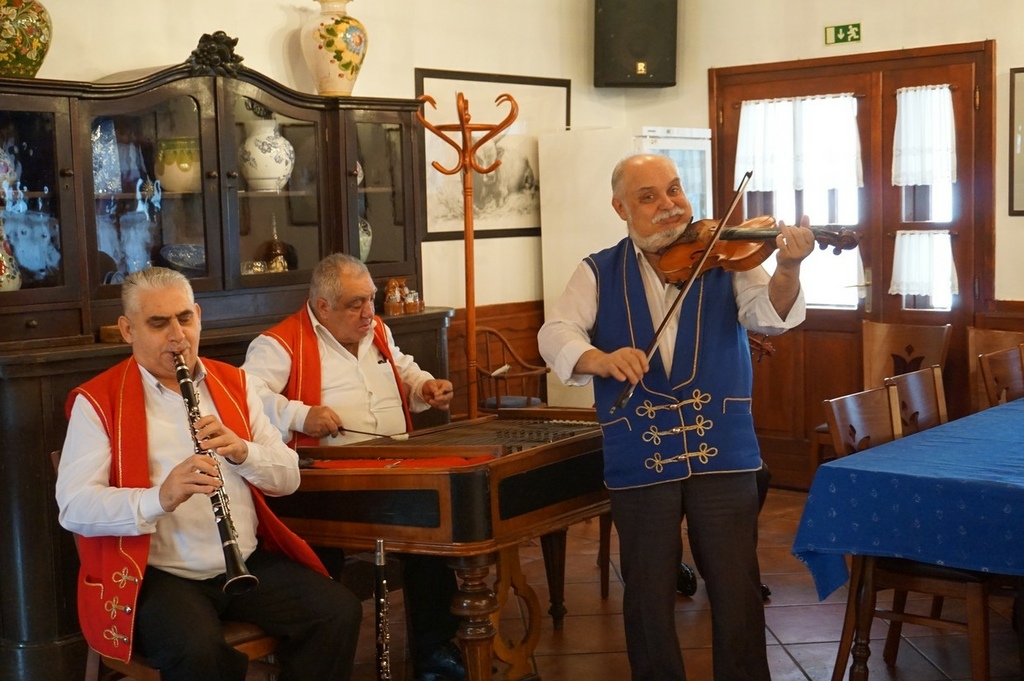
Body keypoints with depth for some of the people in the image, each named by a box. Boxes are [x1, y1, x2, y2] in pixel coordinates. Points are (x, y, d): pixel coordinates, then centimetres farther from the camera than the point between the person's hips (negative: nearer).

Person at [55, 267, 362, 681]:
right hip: (159, 573, -5)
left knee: (340, 612, -15)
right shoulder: (98, 401, -2)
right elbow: (74, 507, -14)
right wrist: (159, 497, -31)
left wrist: (243, 451, -13)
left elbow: (288, 478, 9)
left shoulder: (233, 383, 12)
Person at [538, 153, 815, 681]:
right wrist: (602, 358, -30)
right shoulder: (598, 273, 4)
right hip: (638, 460, 1)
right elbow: (555, 336, -8)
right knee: (648, 596, 11)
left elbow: (769, 315, -14)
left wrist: (787, 269, -36)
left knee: (737, 592, 7)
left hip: (723, 453, 0)